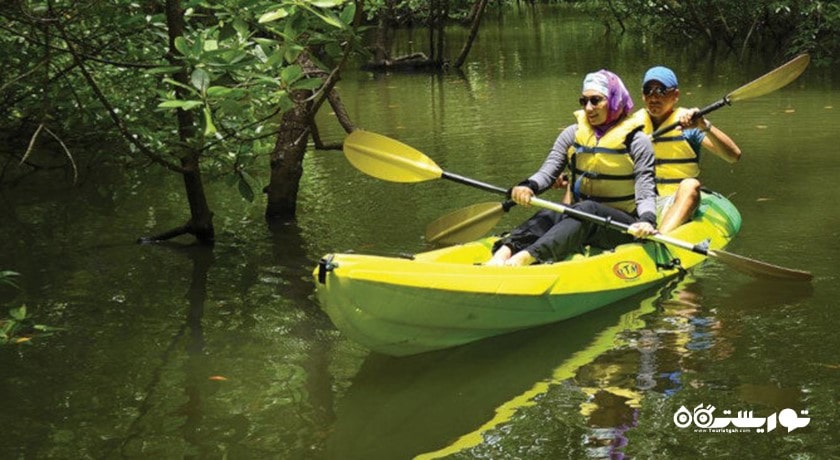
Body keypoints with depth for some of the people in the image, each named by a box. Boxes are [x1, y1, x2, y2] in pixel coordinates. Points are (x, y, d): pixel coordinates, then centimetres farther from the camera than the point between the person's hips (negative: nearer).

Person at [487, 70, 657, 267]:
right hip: (580, 217, 4)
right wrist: (528, 187, -26)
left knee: (587, 209, -36)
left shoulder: (636, 140, -2)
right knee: (551, 214, -30)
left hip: (624, 226, -4)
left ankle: (525, 257, -58)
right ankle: (503, 253, -57)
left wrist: (646, 221, -30)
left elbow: (645, 193, -9)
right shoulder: (573, 134, 8)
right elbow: (548, 171, -3)